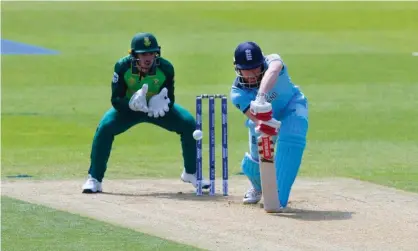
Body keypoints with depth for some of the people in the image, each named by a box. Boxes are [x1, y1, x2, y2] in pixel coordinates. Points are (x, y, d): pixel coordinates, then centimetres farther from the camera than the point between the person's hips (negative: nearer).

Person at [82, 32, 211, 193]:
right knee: (104, 128, -26)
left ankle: (191, 173, 8)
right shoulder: (122, 67, -28)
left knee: (189, 124, -15)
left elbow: (170, 98, -18)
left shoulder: (165, 68, -26)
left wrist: (163, 103, -43)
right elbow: (115, 100, -25)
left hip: (158, 108, 1)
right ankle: (94, 179, -13)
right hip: (129, 107, -1)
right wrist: (132, 103, -46)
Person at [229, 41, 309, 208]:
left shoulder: (271, 62, -35)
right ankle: (258, 188, 44)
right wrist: (264, 125, -68)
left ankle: (279, 198, -26)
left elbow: (272, 72, -61)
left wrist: (261, 96, -80)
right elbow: (254, 116, -43)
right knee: (257, 159, 3)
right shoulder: (238, 92, -29)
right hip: (264, 117, 3)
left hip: (291, 108, -2)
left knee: (290, 140, -31)